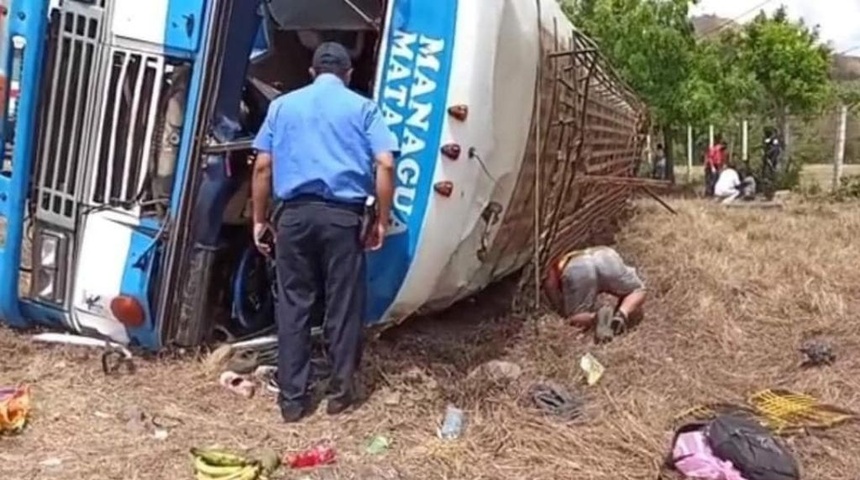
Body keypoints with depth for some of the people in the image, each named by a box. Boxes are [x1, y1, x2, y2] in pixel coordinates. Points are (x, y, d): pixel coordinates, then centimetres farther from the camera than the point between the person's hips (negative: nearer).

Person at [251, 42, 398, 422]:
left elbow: (263, 167, 7)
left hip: (295, 213, 2)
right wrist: (382, 220, 1)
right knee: (343, 305, 8)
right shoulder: (362, 107, 7)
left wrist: (259, 219, 13)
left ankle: (292, 398, 13)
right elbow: (385, 165, -5)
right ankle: (341, 392, 18)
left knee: (293, 305, 8)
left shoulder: (283, 105, 13)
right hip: (343, 215, -1)